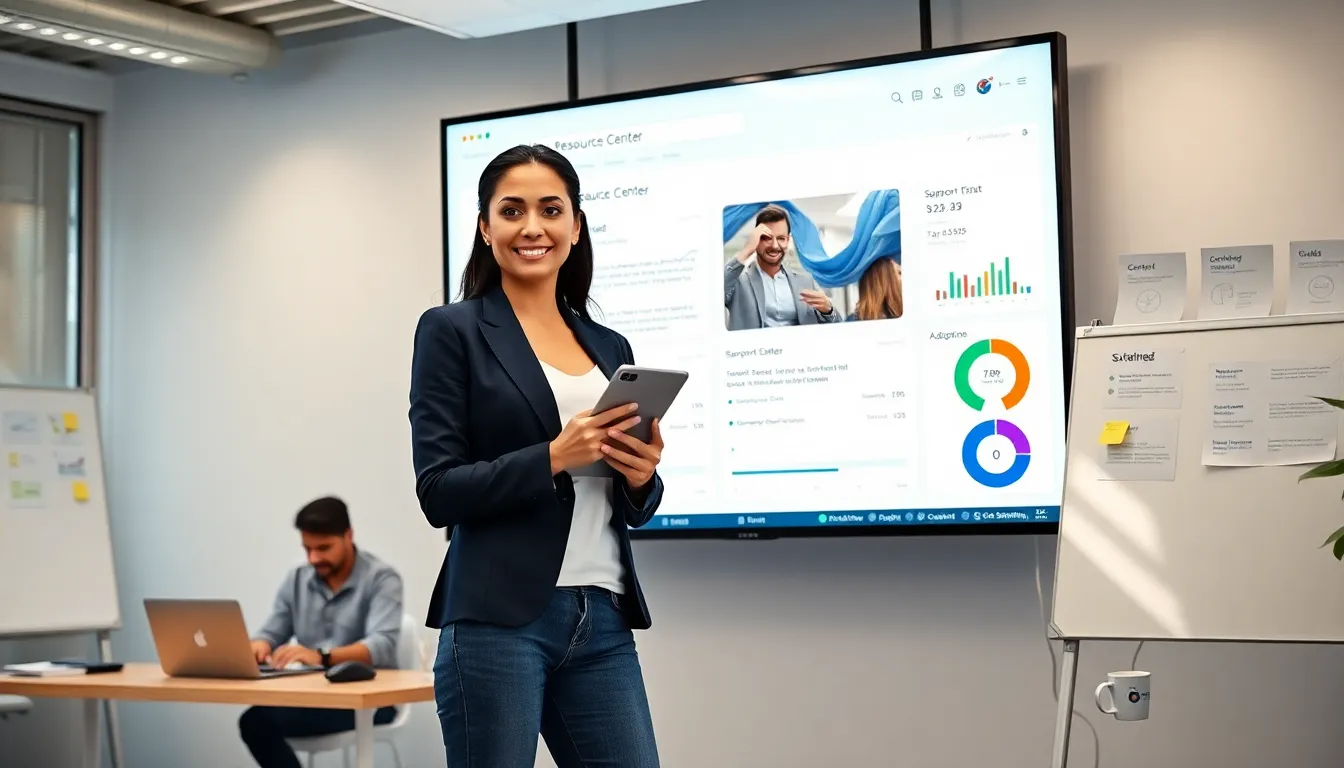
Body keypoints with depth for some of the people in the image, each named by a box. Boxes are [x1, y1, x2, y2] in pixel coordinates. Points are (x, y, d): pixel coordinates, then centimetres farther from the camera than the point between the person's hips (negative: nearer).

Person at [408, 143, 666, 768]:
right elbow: (438, 492, -7)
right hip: (499, 621, -5)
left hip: (603, 622, 5)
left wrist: (642, 476, -4)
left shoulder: (610, 347, 15)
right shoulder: (453, 331, 0)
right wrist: (553, 458, -19)